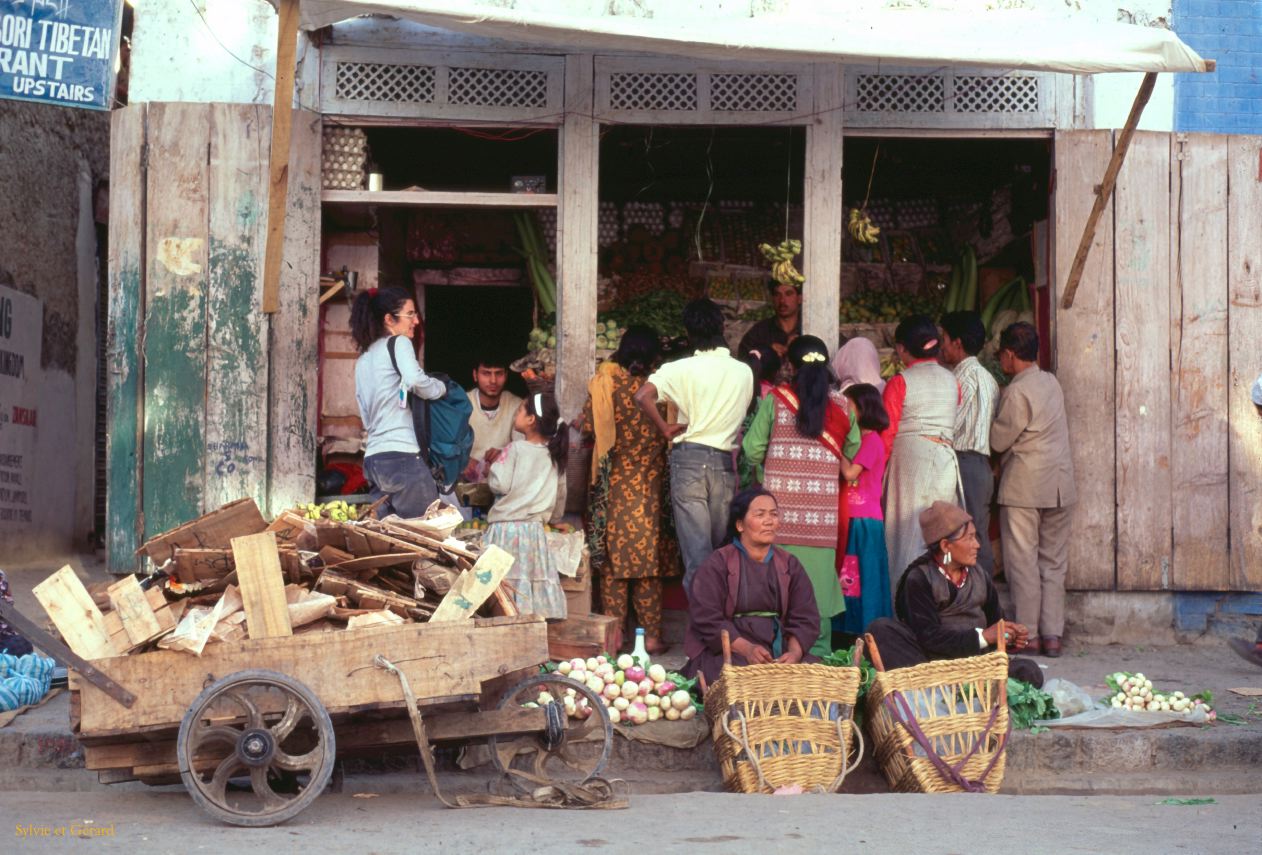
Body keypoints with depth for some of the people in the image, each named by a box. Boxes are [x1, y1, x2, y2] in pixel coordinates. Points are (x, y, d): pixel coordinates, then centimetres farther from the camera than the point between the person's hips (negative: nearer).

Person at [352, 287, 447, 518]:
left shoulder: (363, 358, 22)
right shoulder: (398, 343, -1)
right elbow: (416, 381, -20)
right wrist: (442, 388, -3)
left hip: (372, 458, 8)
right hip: (402, 455, -8)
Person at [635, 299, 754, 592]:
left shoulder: (682, 369, -5)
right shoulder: (744, 372, 6)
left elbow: (643, 396, -17)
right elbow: (744, 416, 12)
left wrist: (665, 428, -6)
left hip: (690, 460, -3)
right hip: (725, 462, 3)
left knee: (696, 549, -3)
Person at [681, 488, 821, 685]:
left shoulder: (790, 566, 12)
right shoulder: (717, 564, 0)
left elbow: (806, 619, 3)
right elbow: (706, 618, -10)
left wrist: (794, 653, -18)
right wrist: (746, 649, -24)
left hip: (779, 649, 4)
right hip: (728, 649, -4)